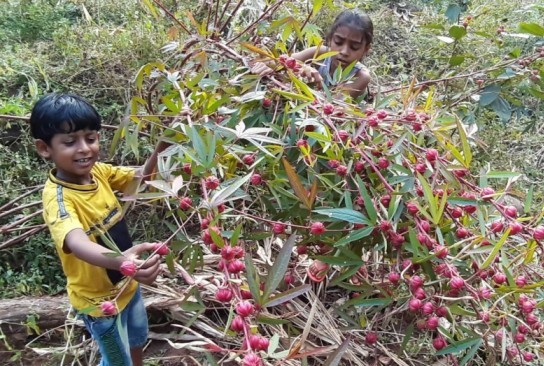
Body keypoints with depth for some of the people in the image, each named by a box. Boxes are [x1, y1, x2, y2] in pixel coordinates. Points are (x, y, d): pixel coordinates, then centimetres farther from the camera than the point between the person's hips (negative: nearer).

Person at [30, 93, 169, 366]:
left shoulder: (98, 171, -10)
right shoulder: (58, 197, -31)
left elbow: (141, 177, 2)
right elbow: (77, 243, -49)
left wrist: (160, 148, -19)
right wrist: (120, 261, -70)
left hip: (126, 284, 7)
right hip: (98, 297, -7)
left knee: (137, 341, 30)